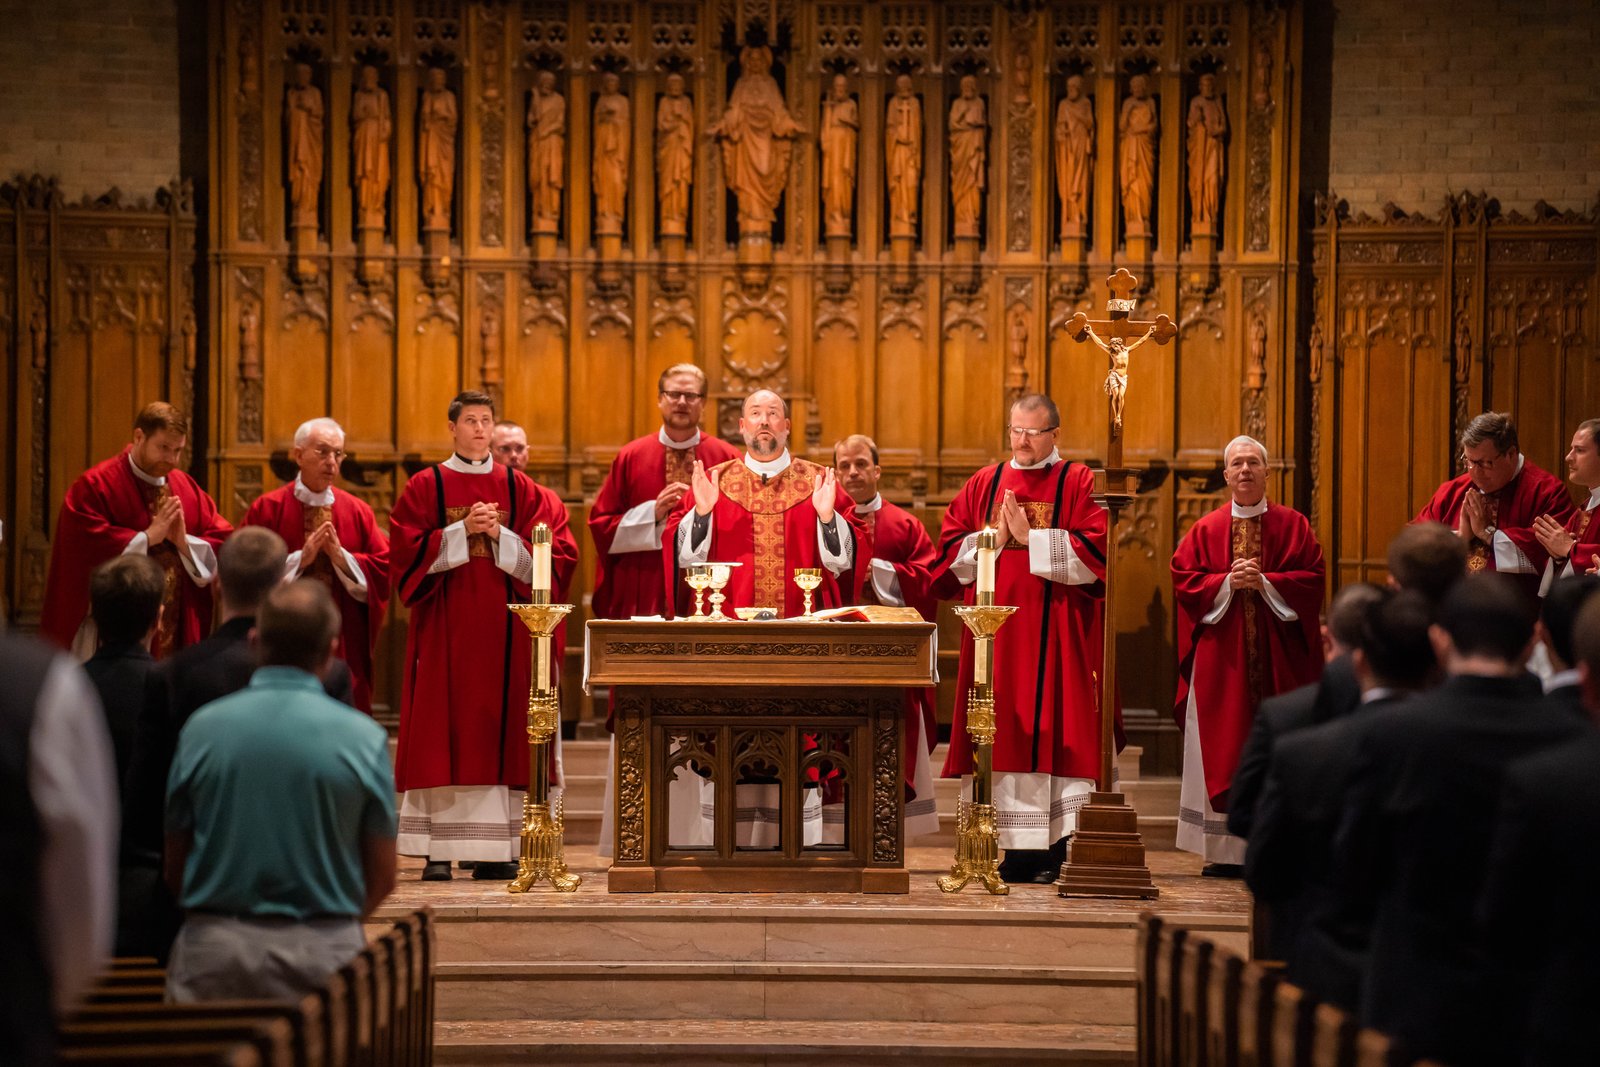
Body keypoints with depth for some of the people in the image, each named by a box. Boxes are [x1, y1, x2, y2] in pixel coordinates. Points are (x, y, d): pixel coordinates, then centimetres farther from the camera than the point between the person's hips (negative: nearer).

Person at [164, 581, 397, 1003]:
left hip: (212, 952, 1)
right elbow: (381, 878, 1)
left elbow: (175, 868, 5)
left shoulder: (201, 728, -1)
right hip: (324, 953, -1)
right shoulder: (364, 737, -4)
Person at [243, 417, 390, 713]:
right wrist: (300, 558, -15)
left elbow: (383, 571, 1)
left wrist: (341, 557, -13)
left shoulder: (358, 512, 7)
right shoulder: (267, 508, 0)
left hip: (344, 647, 2)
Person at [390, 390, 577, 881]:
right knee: (443, 731, -5)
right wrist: (463, 530, -12)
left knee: (500, 729, -1)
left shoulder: (520, 490, 10)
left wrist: (499, 536, -11)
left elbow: (548, 557, 3)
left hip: (504, 628, 2)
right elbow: (409, 552, -3)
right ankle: (439, 850, -3)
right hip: (445, 625, -2)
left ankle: (494, 850, 2)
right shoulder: (426, 486, 6)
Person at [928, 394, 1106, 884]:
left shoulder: (1079, 484, 3)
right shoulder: (983, 485, 15)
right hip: (996, 631, 4)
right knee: (1003, 730, 0)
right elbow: (950, 550, 11)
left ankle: (1055, 850, -5)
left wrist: (1031, 539, -11)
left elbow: (1093, 550, -9)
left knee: (1050, 729, -7)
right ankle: (1016, 849, 3)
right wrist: (991, 540, -5)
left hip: (1055, 633, -4)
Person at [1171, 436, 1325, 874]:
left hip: (1277, 656, 0)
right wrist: (1228, 582, -13)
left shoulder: (1293, 525, 6)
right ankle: (1224, 851, 2)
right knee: (1222, 749, -1)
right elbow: (1184, 579, 1)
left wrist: (1265, 582, -13)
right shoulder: (1205, 530, 8)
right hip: (1221, 659, 1)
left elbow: (1312, 578, -1)